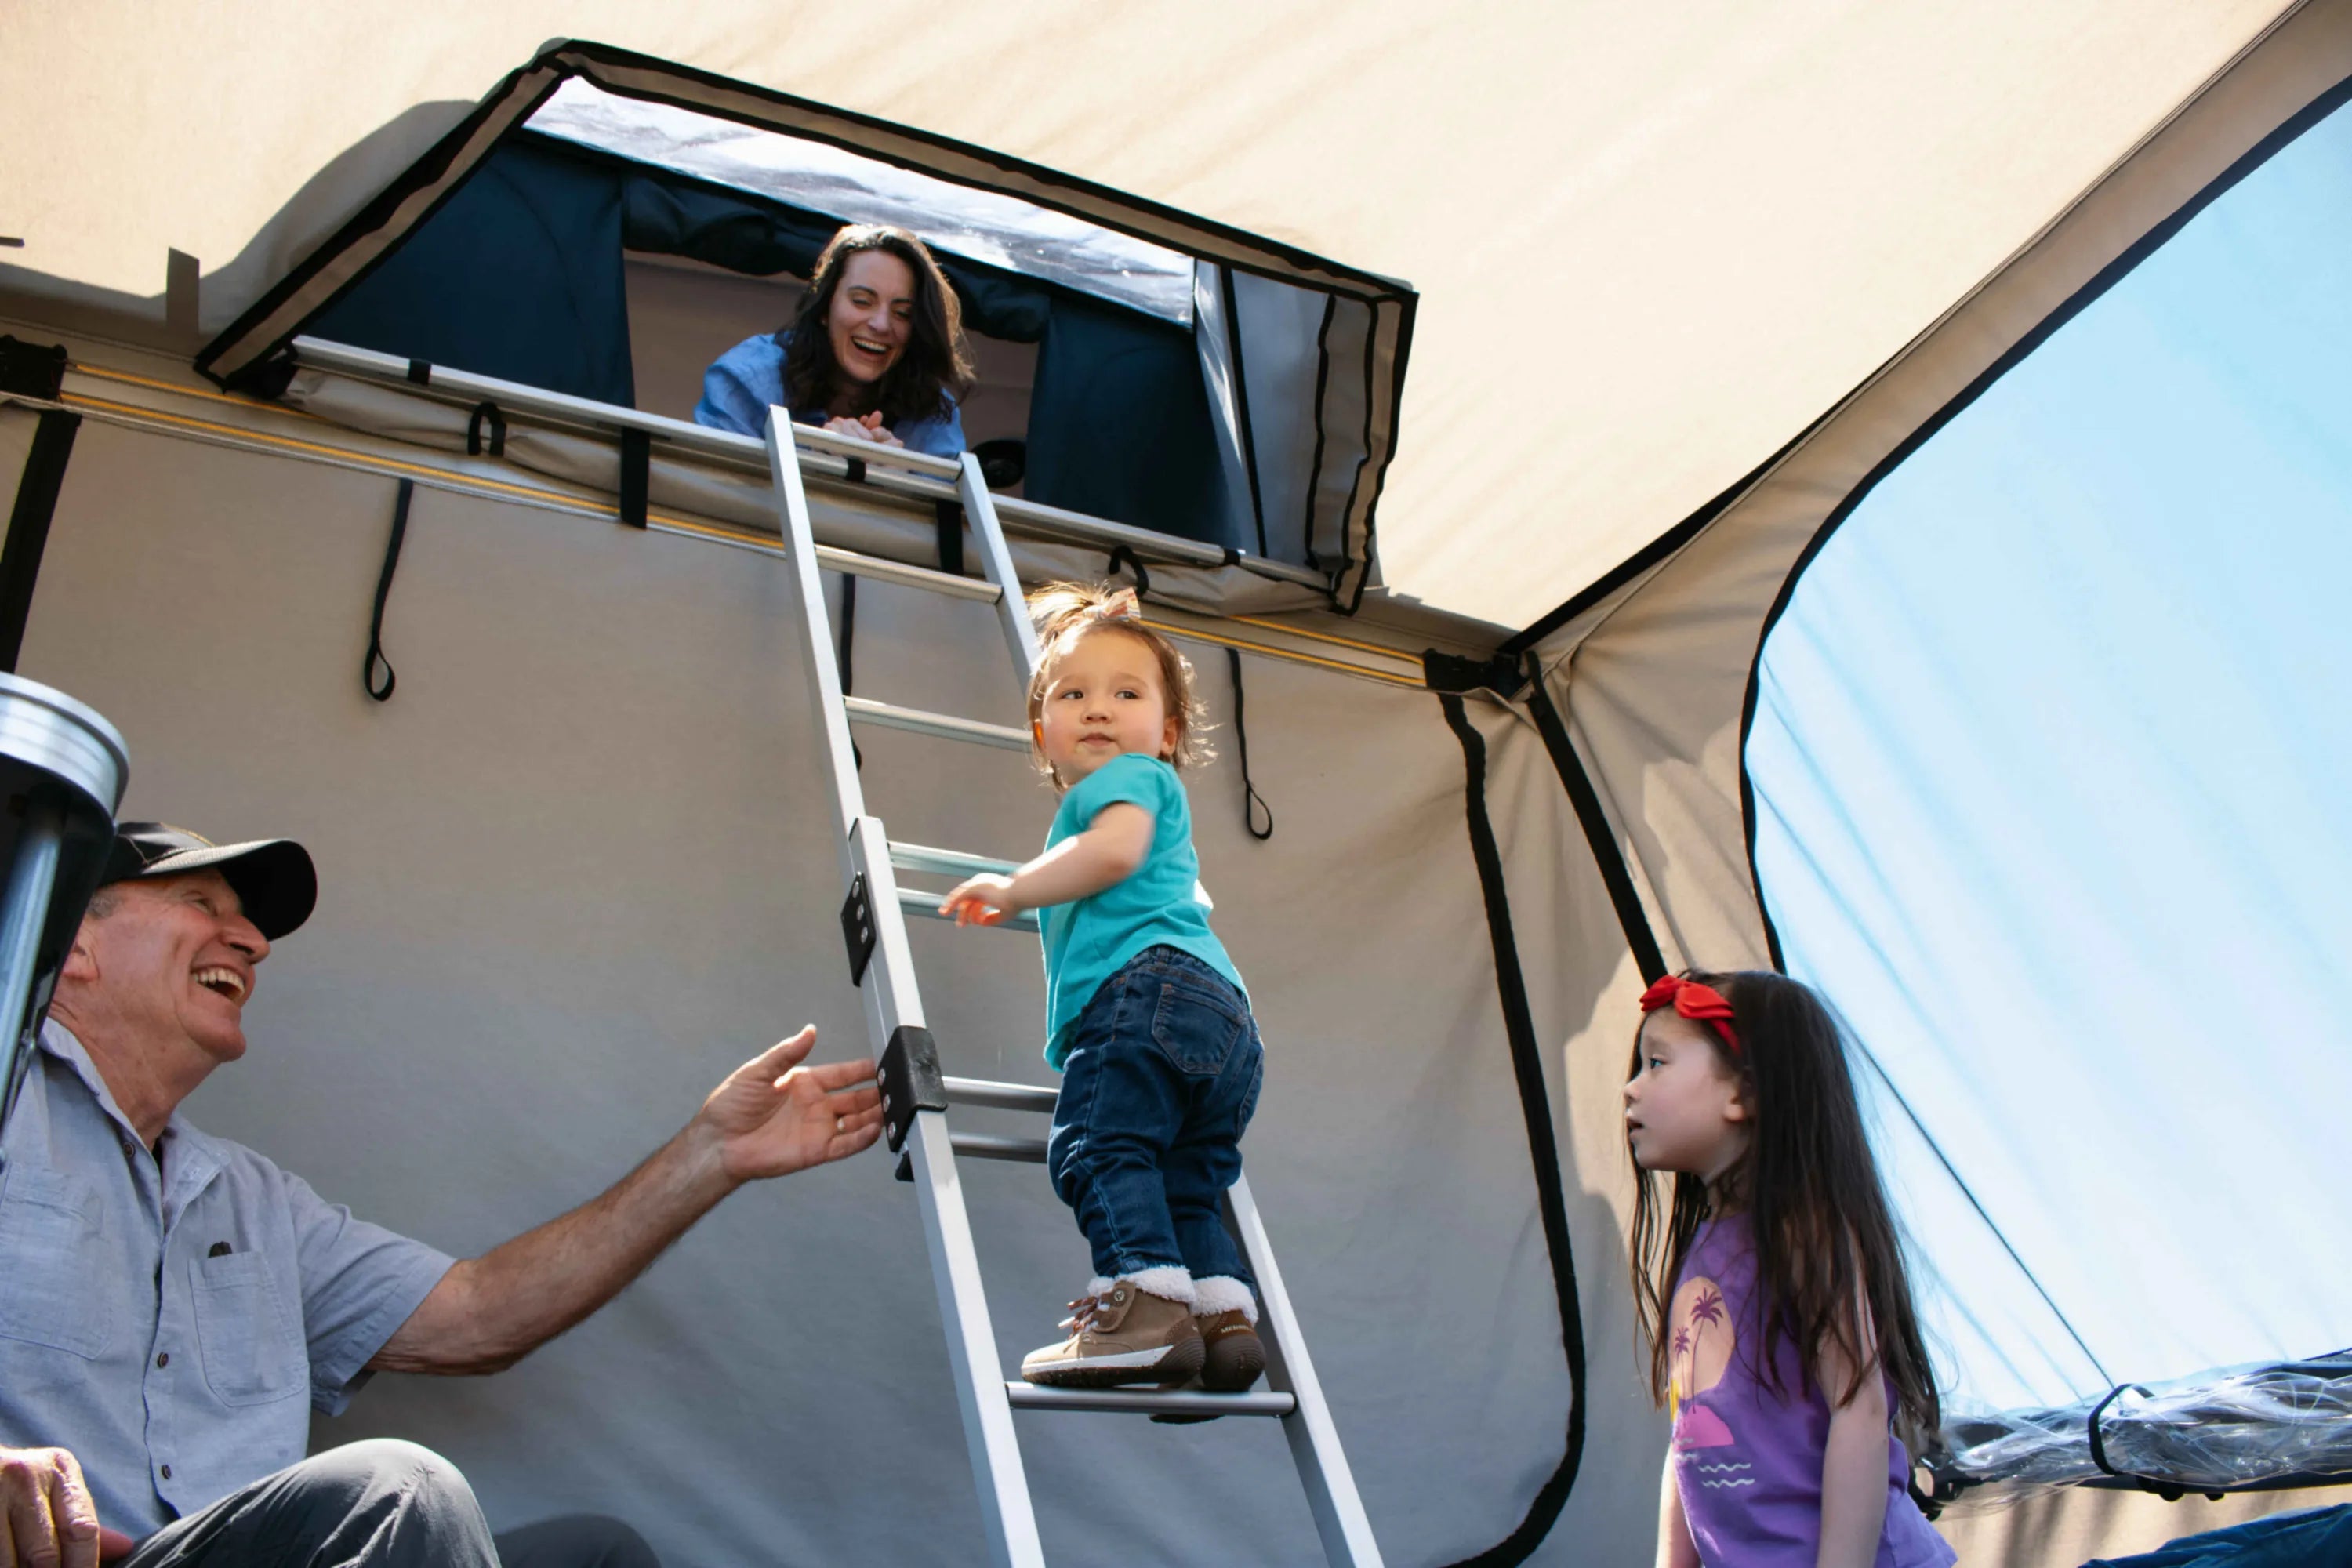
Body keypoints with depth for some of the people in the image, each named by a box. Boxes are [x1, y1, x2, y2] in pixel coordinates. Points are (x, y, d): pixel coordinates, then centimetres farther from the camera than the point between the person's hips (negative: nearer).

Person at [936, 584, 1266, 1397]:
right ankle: (1224, 1310, -10)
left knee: (1098, 1145, -20)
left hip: (1150, 982, -10)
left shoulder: (1128, 776, 10)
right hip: (1227, 1015, 10)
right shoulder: (1164, 810, 40)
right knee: (1184, 1185, 6)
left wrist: (1013, 889, -4)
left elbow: (1115, 849, -12)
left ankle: (1147, 1300, -34)